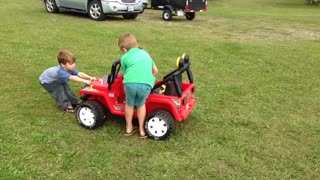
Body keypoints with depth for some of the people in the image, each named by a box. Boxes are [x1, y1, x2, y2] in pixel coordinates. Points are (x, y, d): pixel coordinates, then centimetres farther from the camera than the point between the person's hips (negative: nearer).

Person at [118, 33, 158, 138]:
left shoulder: (124, 57, 21)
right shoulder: (145, 53, 32)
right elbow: (155, 71, 35)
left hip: (130, 83, -1)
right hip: (146, 84, 2)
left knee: (129, 104, 25)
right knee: (141, 104, 26)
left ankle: (129, 128, 41)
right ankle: (141, 129, 35)